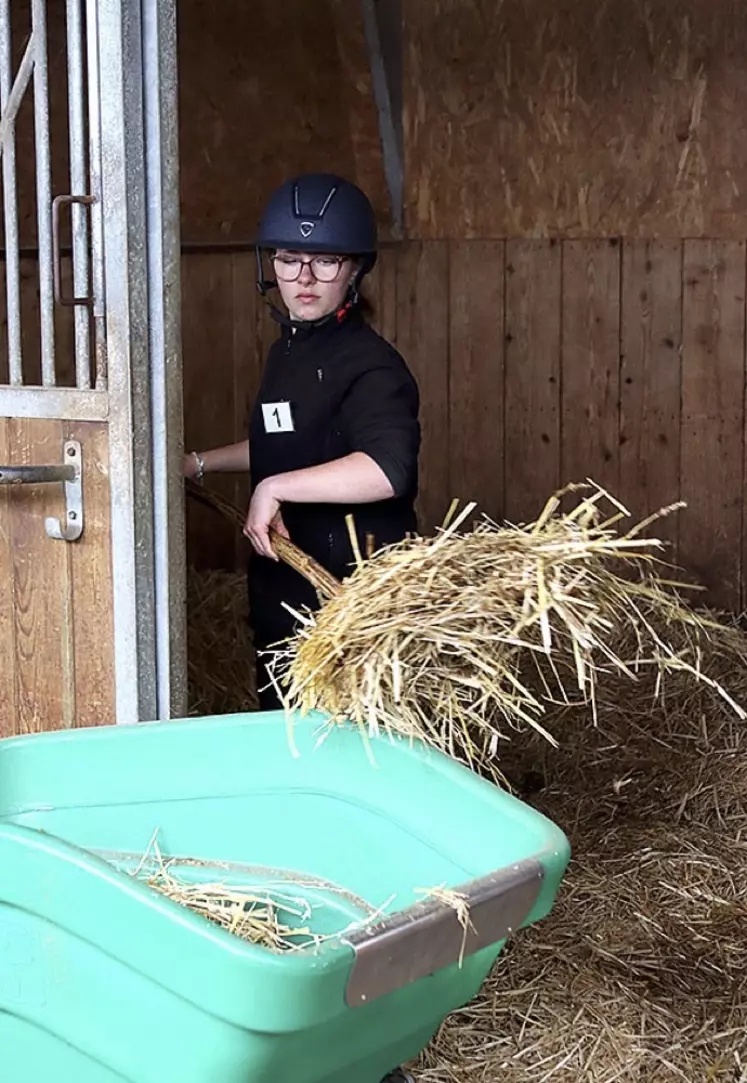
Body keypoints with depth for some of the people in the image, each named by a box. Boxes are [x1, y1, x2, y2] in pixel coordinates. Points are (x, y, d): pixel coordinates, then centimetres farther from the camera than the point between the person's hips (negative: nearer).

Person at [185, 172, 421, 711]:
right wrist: (202, 463, 33)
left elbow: (388, 469, -35)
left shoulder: (367, 364, -17)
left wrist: (275, 488, -30)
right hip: (283, 597, 9)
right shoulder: (288, 351, 12)